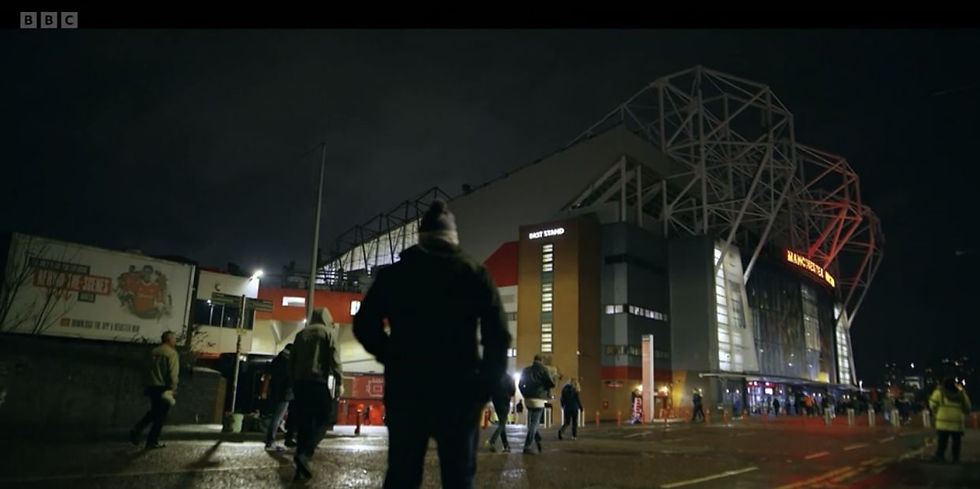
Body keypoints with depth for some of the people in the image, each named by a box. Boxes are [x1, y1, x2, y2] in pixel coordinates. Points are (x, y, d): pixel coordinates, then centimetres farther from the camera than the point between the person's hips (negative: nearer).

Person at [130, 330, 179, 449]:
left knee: (153, 412, 22)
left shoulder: (153, 352, 11)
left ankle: (137, 430, 6)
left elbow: (148, 370, 16)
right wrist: (173, 389, -14)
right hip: (164, 388, -7)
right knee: (161, 415, 3)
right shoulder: (172, 353, -10)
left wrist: (147, 386, 22)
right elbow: (173, 374, -18)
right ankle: (152, 441, 7)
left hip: (152, 386, 7)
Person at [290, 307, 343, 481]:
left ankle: (301, 468, 7)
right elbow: (335, 359, -8)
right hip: (320, 382, -5)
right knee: (323, 420, 3)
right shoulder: (328, 332, 3)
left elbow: (291, 361, 16)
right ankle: (305, 453, -18)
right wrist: (339, 382, -8)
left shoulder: (301, 334, 17)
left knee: (303, 423, 8)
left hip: (300, 382, 5)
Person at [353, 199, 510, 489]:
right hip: (458, 392, -1)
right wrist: (486, 386, 2)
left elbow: (364, 326, 6)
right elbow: (498, 335, -6)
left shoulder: (393, 273, 6)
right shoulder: (474, 273, 2)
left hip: (406, 389, 1)